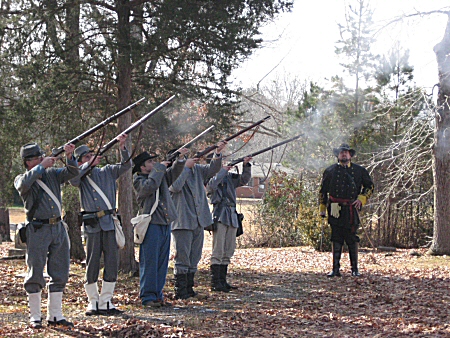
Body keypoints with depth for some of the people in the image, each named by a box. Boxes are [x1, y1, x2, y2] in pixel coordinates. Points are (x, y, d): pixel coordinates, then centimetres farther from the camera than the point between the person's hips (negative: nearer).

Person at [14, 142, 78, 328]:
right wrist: (41, 166, -19)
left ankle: (55, 315, 15)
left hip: (58, 229, 5)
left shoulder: (52, 174, 13)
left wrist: (69, 156, -13)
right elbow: (24, 184, -23)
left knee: (60, 274, 7)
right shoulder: (22, 179, -1)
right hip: (37, 230, -5)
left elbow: (72, 172, 6)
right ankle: (35, 318, 5)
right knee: (35, 274, -2)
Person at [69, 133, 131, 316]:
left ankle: (106, 302, 10)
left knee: (112, 263, 2)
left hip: (110, 223, 2)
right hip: (92, 225, -2)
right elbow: (72, 179, -15)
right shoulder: (80, 176, 7)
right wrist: (90, 164, -14)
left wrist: (122, 147, -8)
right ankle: (93, 303, 9)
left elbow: (126, 165, 6)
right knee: (92, 264, 0)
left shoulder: (107, 171, 14)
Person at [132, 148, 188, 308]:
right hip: (151, 225, -7)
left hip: (165, 224, 7)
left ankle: (158, 295, 16)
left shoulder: (161, 175, 15)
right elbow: (149, 187, -23)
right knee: (149, 262, -5)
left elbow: (174, 172, 22)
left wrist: (179, 158, 4)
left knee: (162, 262, 9)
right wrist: (159, 168, -14)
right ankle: (148, 296, -1)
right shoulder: (139, 180, -5)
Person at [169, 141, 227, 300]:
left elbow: (213, 169, 5)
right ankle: (180, 291, 0)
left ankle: (189, 289, 19)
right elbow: (176, 186, -22)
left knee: (194, 258, 11)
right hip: (182, 222, -7)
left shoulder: (197, 170, 13)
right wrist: (186, 167, -16)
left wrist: (218, 153, -12)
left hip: (199, 221, 7)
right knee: (182, 257, -5)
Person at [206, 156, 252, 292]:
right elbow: (212, 185, -21)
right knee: (218, 250, -10)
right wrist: (223, 171, -12)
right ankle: (215, 283, -10)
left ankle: (222, 281, 14)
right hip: (219, 216, -7)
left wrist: (246, 165, -1)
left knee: (228, 251, 9)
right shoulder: (210, 177, -1)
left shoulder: (229, 177, 18)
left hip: (232, 216, 7)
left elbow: (244, 179, 14)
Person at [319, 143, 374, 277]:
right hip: (335, 209, 0)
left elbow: (370, 186, 16)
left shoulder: (359, 170, 9)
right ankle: (335, 269, 3)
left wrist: (361, 199, 0)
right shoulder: (330, 170, 9)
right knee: (336, 239, 0)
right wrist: (322, 208, 8)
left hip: (351, 209, 0)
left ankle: (355, 269, 9)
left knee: (352, 239, 1)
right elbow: (323, 190, 13)